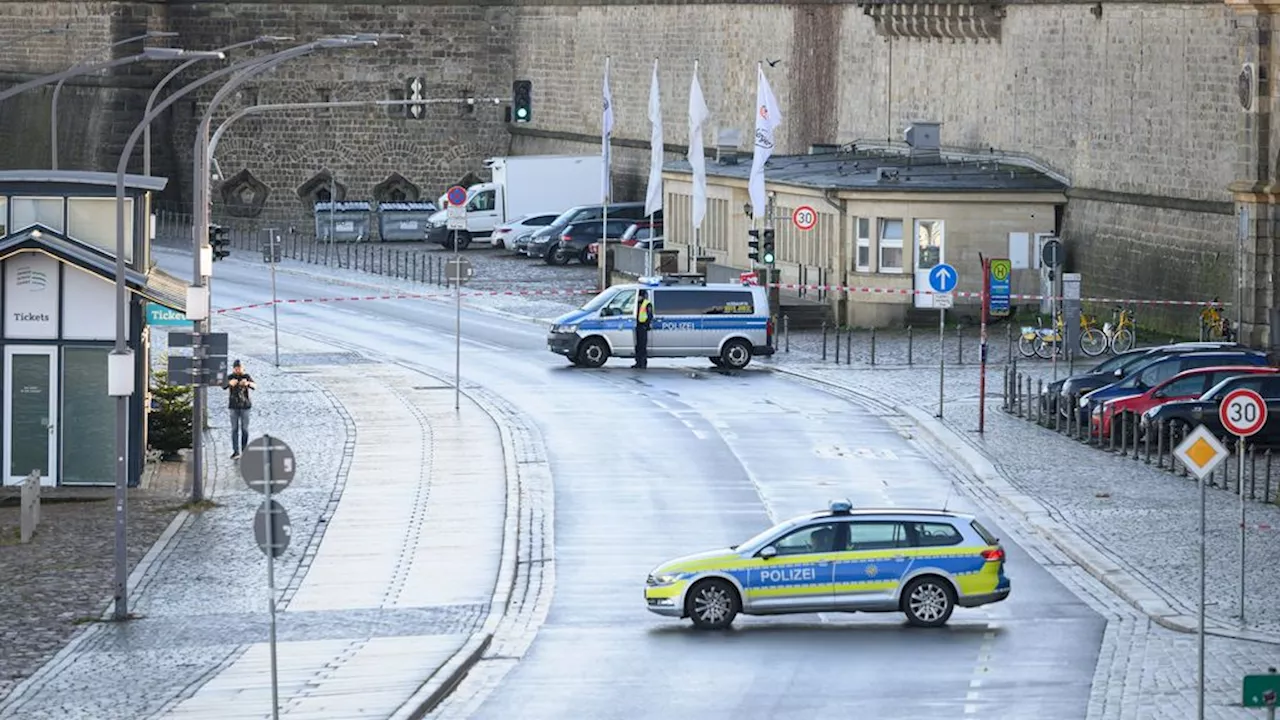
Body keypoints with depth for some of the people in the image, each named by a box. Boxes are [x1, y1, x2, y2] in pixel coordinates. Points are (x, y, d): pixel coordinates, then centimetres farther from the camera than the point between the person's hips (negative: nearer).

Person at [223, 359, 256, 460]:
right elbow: (223, 386, -19)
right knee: (235, 429, -3)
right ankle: (236, 452, -4)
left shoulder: (247, 377, -4)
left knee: (244, 429, 4)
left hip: (245, 406, 0)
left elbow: (255, 386, -19)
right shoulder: (230, 377, -2)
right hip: (233, 406, 0)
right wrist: (230, 383, -43)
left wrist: (248, 383, -43)